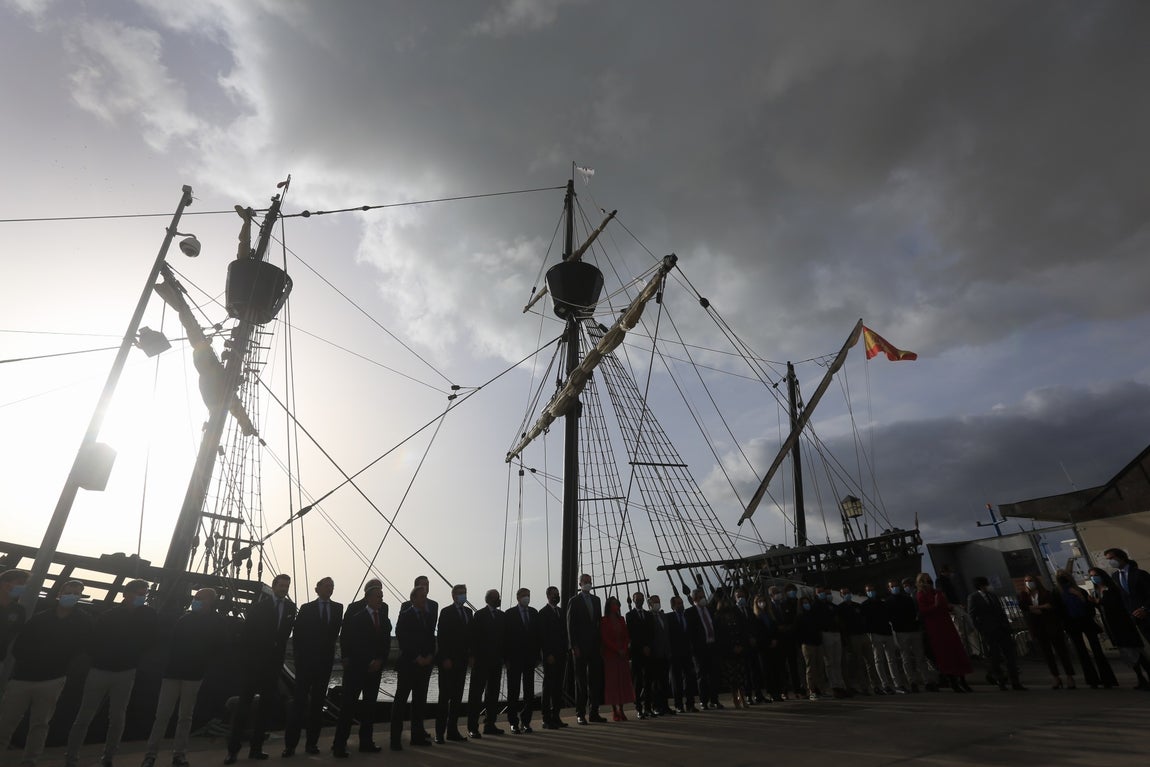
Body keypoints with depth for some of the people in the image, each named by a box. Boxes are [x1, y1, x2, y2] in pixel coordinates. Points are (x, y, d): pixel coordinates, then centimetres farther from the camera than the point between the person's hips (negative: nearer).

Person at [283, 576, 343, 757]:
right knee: (300, 701, -1)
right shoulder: (306, 608, 0)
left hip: (325, 661, 2)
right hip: (306, 661, -2)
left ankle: (312, 742, 15)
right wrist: (297, 656, -4)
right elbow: (297, 634, 0)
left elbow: (336, 630, 6)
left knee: (318, 701, 8)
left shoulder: (338, 608, 6)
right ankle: (290, 743, 6)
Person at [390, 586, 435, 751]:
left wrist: (430, 657, -3)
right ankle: (395, 739, 4)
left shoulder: (428, 617, 13)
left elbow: (432, 640, 14)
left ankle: (417, 736, 18)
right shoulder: (405, 616, -5)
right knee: (401, 700, -1)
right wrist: (416, 657, -14)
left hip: (424, 665, 6)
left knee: (420, 701, 10)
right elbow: (402, 639, -11)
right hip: (407, 665, -6)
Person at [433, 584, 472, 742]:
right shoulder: (446, 612, -7)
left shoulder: (468, 612, 12)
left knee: (457, 697, 9)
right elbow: (441, 637, -11)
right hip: (448, 661, -6)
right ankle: (440, 733, 7)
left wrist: (471, 655, 7)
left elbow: (470, 634, 14)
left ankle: (452, 731, 17)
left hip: (462, 660, 6)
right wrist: (445, 658, -15)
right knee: (445, 697, -1)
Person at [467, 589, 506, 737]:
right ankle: (472, 727, 3)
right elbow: (474, 637, -9)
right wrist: (475, 657, -13)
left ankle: (490, 724, 20)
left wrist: (503, 655, 4)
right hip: (482, 660, -6)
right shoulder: (479, 615, -6)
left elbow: (504, 636, 11)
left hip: (496, 660, 6)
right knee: (476, 693, -2)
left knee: (493, 693, 11)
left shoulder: (502, 616, 10)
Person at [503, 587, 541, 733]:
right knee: (513, 691, 3)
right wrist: (506, 658, -9)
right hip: (514, 658, -4)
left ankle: (526, 721, 16)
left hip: (530, 657, 4)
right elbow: (506, 636, -6)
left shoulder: (534, 613, 8)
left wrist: (537, 656, 5)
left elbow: (537, 635, 9)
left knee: (529, 691, 6)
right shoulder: (509, 614, -5)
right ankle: (514, 723, 12)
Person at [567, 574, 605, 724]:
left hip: (594, 645, 5)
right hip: (580, 647, -5)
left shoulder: (596, 600, 12)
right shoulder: (574, 601, -4)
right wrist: (574, 646, -12)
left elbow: (599, 621, 14)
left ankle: (593, 713, 17)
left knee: (595, 679, 8)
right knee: (581, 681, 2)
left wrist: (600, 642, 8)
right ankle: (580, 714, 10)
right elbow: (570, 625, -6)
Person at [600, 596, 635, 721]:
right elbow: (604, 638, -9)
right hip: (609, 654, -5)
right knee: (611, 680, -4)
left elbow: (626, 637, 10)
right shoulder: (604, 621, -3)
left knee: (623, 680, 2)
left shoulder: (621, 620, 12)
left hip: (622, 653, 5)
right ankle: (614, 711, 1)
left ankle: (621, 710, 8)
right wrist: (617, 650, -13)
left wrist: (624, 649, -5)